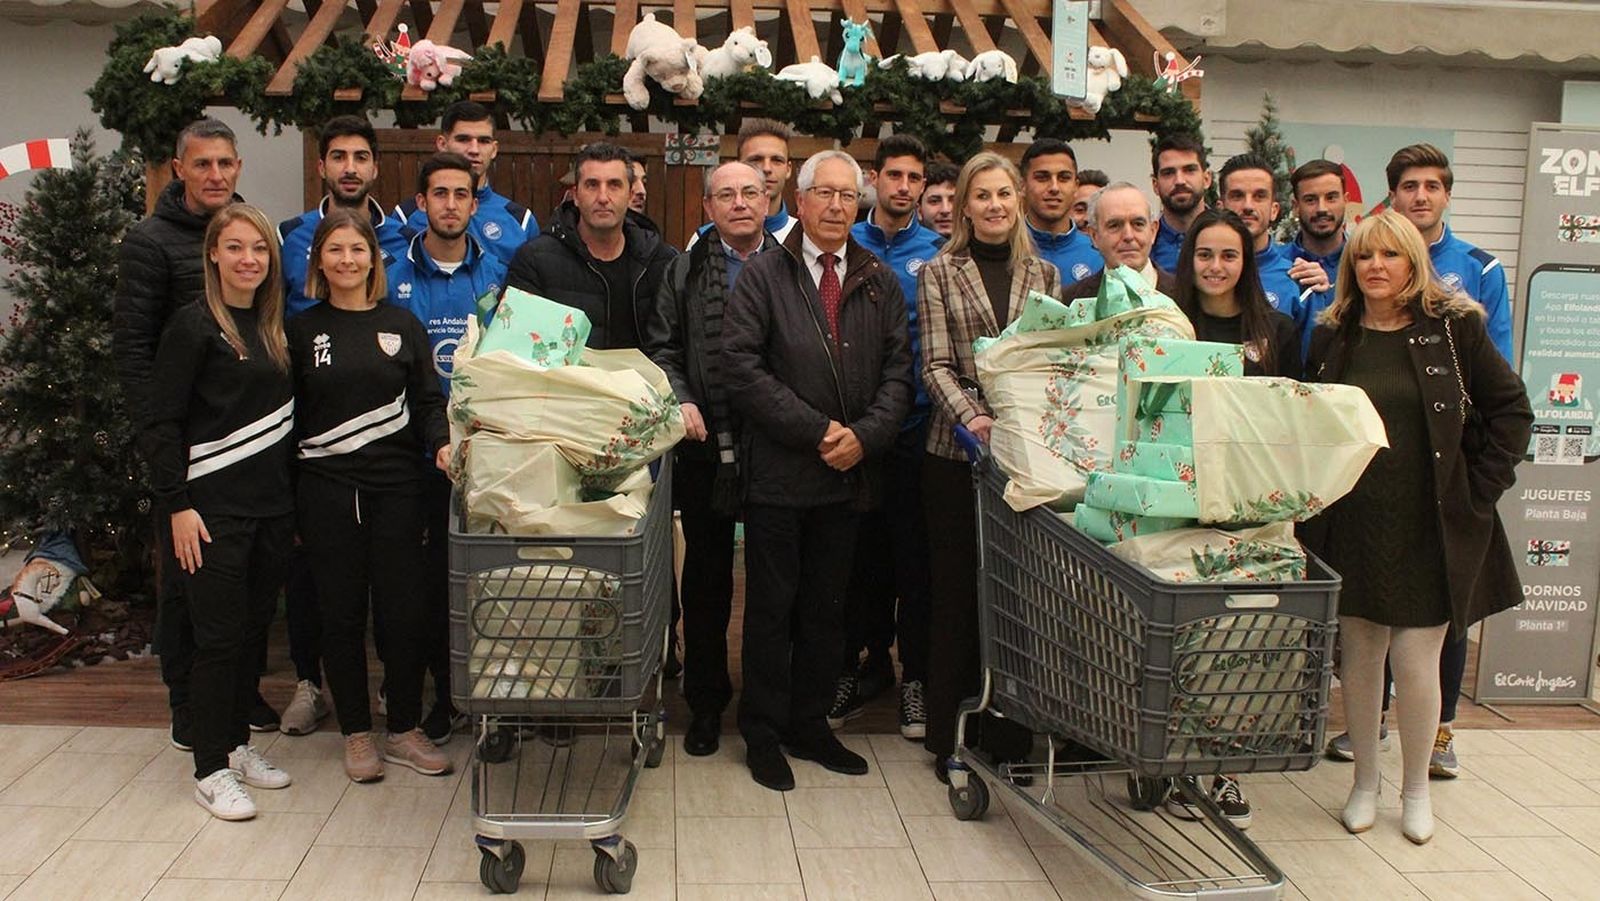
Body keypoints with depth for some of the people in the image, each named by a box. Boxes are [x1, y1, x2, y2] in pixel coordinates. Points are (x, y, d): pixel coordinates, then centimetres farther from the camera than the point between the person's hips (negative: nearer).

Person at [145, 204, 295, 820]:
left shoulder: (271, 327, 12)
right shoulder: (195, 326, -8)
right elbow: (162, 423, -11)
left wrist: (290, 499, 14)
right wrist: (178, 506, -16)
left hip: (271, 505, 7)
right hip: (214, 507, -6)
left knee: (254, 628, 13)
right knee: (219, 636, -1)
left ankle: (237, 744, 27)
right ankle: (211, 770, 10)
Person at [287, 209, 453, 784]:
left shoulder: (401, 324, 8)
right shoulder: (301, 330, 6)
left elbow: (427, 400, 6)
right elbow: (285, 415, 5)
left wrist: (442, 444, -14)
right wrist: (287, 496, -1)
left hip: (396, 484, 1)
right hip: (326, 489, 0)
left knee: (404, 608, 2)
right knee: (342, 612, 5)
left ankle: (405, 731, 18)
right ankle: (356, 735, 19)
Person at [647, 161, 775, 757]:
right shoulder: (684, 271, 9)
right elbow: (664, 350, 9)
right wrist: (679, 400, -8)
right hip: (707, 447, 1)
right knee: (706, 576, 10)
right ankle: (705, 702, 23)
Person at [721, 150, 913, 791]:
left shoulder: (880, 282, 9)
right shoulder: (762, 275, -2)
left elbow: (899, 370, 5)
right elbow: (742, 369, -11)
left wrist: (864, 436, -11)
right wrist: (816, 431, -15)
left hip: (848, 473, 4)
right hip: (777, 472, -3)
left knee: (826, 607, 13)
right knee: (771, 607, 6)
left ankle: (809, 725, 27)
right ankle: (762, 733, 19)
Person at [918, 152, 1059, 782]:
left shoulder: (1043, 274, 12)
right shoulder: (939, 274, 4)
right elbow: (936, 365, -4)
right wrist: (972, 417, -21)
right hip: (958, 450, -2)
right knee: (955, 590, 4)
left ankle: (1009, 731, 17)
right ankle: (950, 734, 15)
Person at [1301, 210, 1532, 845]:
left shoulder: (1454, 328, -1)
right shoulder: (1331, 339, 7)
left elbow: (1512, 411, 3)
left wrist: (1478, 489, -2)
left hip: (1432, 528, -2)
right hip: (1353, 526, 2)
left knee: (1416, 661, -1)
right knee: (1359, 657, 8)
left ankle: (1416, 788, 20)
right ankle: (1365, 781, 25)